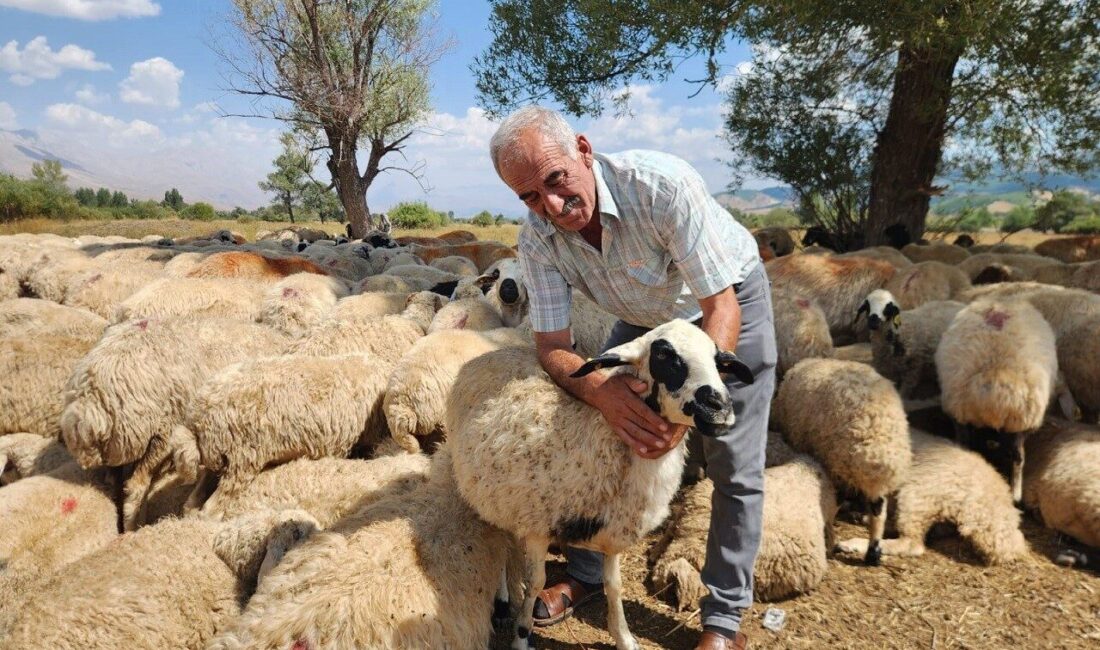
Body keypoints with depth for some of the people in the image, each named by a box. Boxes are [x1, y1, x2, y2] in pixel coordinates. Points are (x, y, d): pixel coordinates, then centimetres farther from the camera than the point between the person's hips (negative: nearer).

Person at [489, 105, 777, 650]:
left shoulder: (664, 185, -36)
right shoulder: (538, 239, -22)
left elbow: (720, 307, -32)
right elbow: (551, 348, -20)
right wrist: (603, 391, -43)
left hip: (730, 298, -4)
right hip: (646, 316, 4)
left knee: (735, 470, -4)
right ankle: (585, 574, 24)